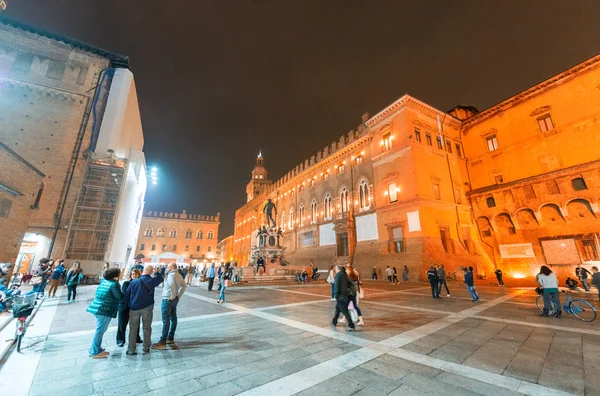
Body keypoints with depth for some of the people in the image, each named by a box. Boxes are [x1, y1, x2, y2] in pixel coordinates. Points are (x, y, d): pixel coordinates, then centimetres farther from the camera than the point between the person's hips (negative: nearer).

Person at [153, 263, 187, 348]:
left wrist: (173, 296, -25)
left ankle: (162, 342, 1)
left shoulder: (171, 275, -18)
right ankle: (171, 338, 25)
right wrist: (179, 296, 9)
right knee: (173, 318, 15)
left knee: (166, 320, -4)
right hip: (175, 299, 9)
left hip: (168, 299, -9)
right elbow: (184, 286, 11)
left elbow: (172, 284, -36)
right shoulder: (179, 275, 8)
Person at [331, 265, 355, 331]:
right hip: (345, 295, 9)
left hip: (340, 296, -9)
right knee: (337, 308, 21)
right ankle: (334, 322, 34)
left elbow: (337, 286, -17)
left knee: (344, 311, -4)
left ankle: (351, 326, -3)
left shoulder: (338, 275, -13)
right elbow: (349, 284, 13)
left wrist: (336, 296, -13)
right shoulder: (344, 275, 10)